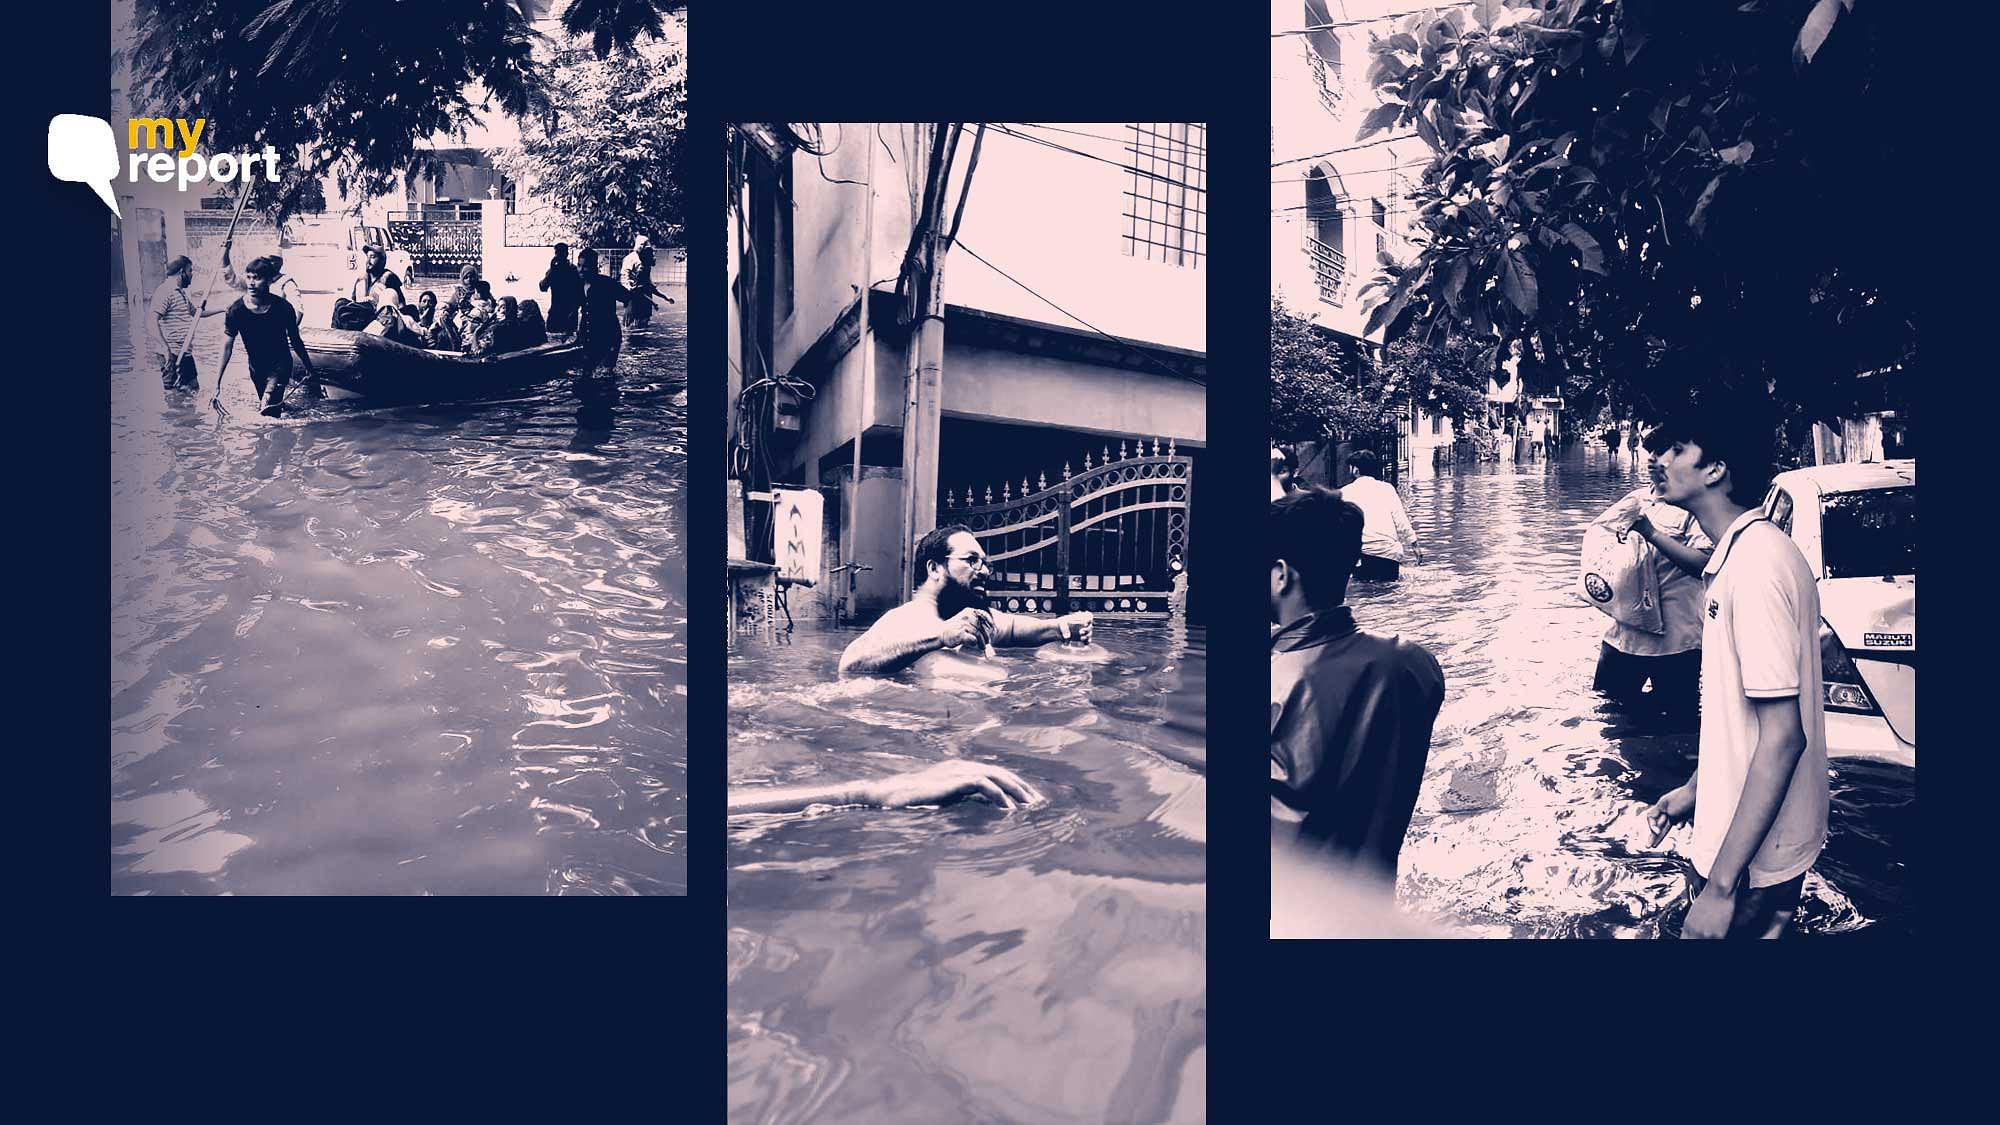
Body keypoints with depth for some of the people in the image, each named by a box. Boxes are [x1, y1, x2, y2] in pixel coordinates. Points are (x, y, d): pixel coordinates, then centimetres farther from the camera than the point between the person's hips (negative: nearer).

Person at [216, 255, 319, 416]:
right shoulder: (236, 310, -16)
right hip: (256, 367, 3)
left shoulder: (283, 307, -17)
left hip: (280, 364, -3)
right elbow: (227, 348, -12)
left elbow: (296, 342, -2)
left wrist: (310, 371, 5)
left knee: (269, 409, -23)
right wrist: (217, 384, -15)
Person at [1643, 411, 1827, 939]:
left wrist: (1721, 885, -27)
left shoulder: (1755, 564, -24)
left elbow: (1783, 737, -27)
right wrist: (1696, 786, 22)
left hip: (1752, 856, -9)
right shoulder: (1750, 550, 8)